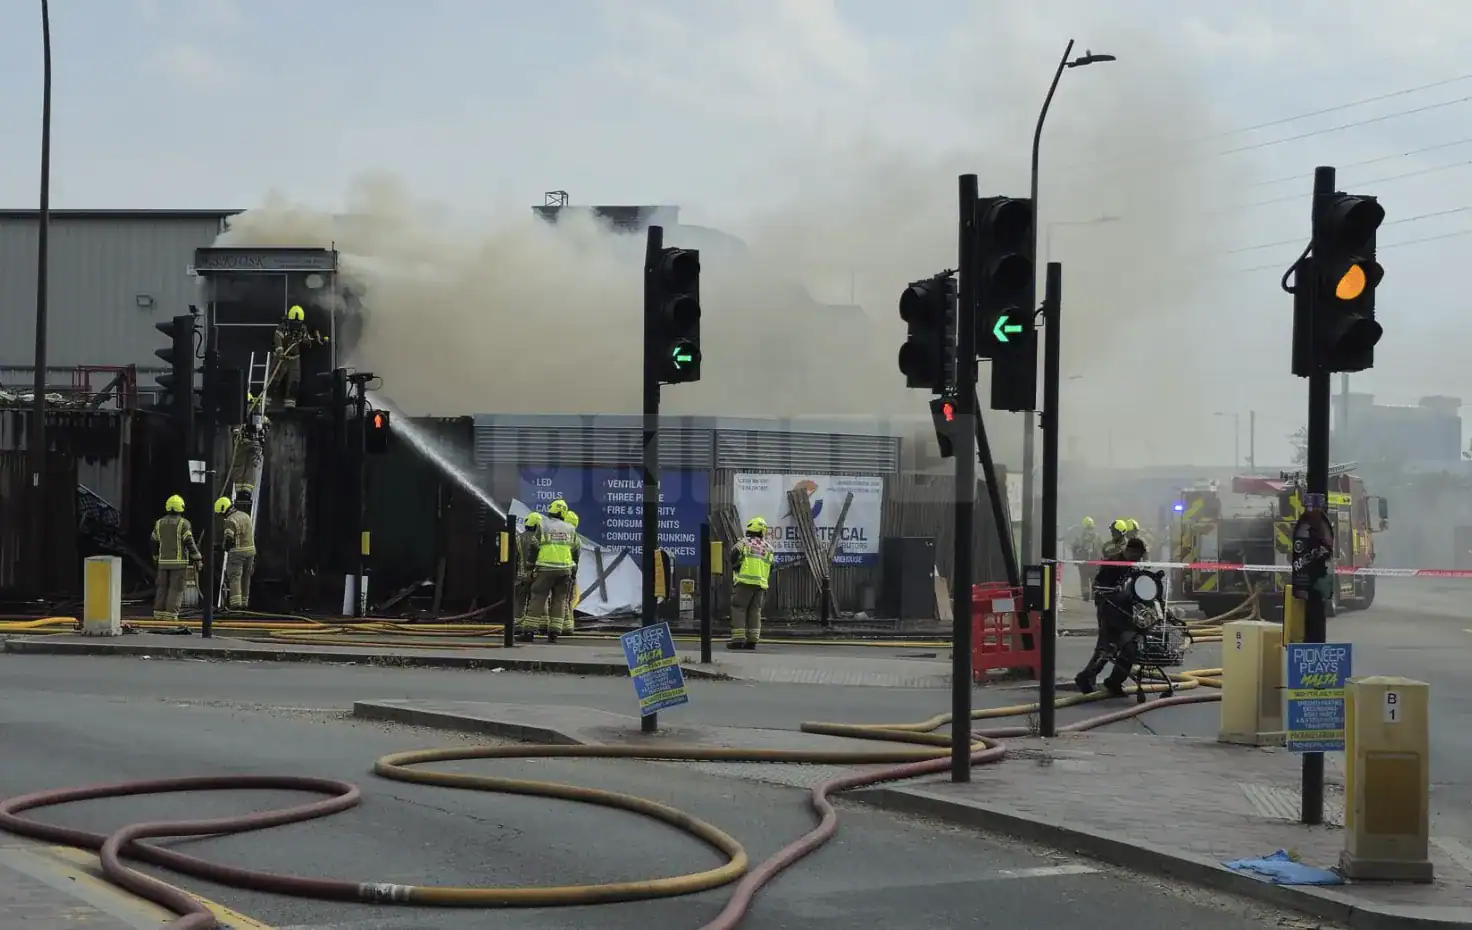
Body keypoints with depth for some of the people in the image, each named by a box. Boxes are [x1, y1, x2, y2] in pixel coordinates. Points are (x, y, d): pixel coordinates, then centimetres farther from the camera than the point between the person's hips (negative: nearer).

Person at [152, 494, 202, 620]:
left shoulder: (159, 523, 9)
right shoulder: (183, 523, -8)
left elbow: (154, 543, 15)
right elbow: (189, 542, -13)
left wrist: (156, 558, 28)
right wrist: (197, 559, -9)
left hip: (163, 561, 5)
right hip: (178, 561, -5)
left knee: (162, 587, 12)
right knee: (176, 588, -2)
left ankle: (159, 612, 10)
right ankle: (171, 614, -6)